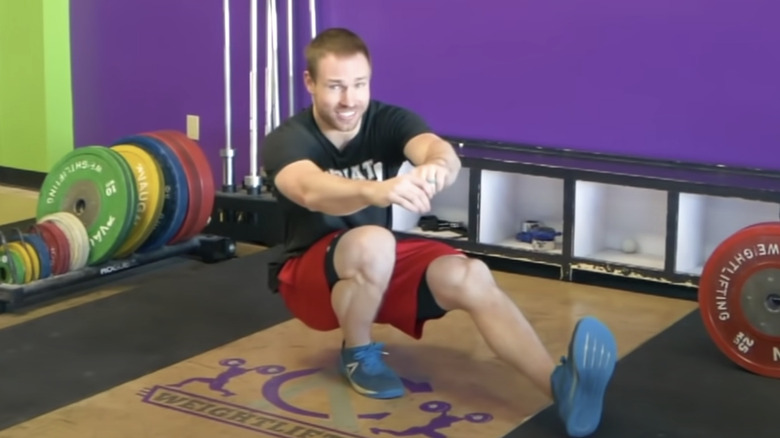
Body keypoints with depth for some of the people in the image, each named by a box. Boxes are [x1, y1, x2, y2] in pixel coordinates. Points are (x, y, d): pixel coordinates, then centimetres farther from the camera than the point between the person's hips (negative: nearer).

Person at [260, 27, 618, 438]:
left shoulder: (388, 120, -8)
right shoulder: (287, 140, -18)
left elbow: (437, 149, -32)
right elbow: (312, 192, -42)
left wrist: (437, 166, -58)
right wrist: (376, 190, -64)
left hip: (379, 266, 4)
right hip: (309, 276, -3)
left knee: (469, 276, -26)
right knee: (372, 243, -37)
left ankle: (562, 386, -44)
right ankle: (358, 354, -11)